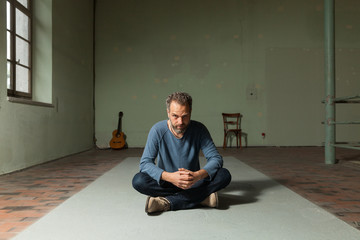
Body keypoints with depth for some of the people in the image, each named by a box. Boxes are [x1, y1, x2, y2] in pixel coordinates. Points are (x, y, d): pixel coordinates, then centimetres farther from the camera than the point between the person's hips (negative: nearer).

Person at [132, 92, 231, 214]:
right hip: (166, 182, -1)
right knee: (138, 180, -30)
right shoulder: (158, 130, -14)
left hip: (194, 182, 1)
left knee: (224, 175, -25)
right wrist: (169, 176, -37)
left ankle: (167, 202, -30)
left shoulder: (199, 129, -11)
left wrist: (198, 175, -34)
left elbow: (216, 158, -13)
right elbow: (145, 163, -19)